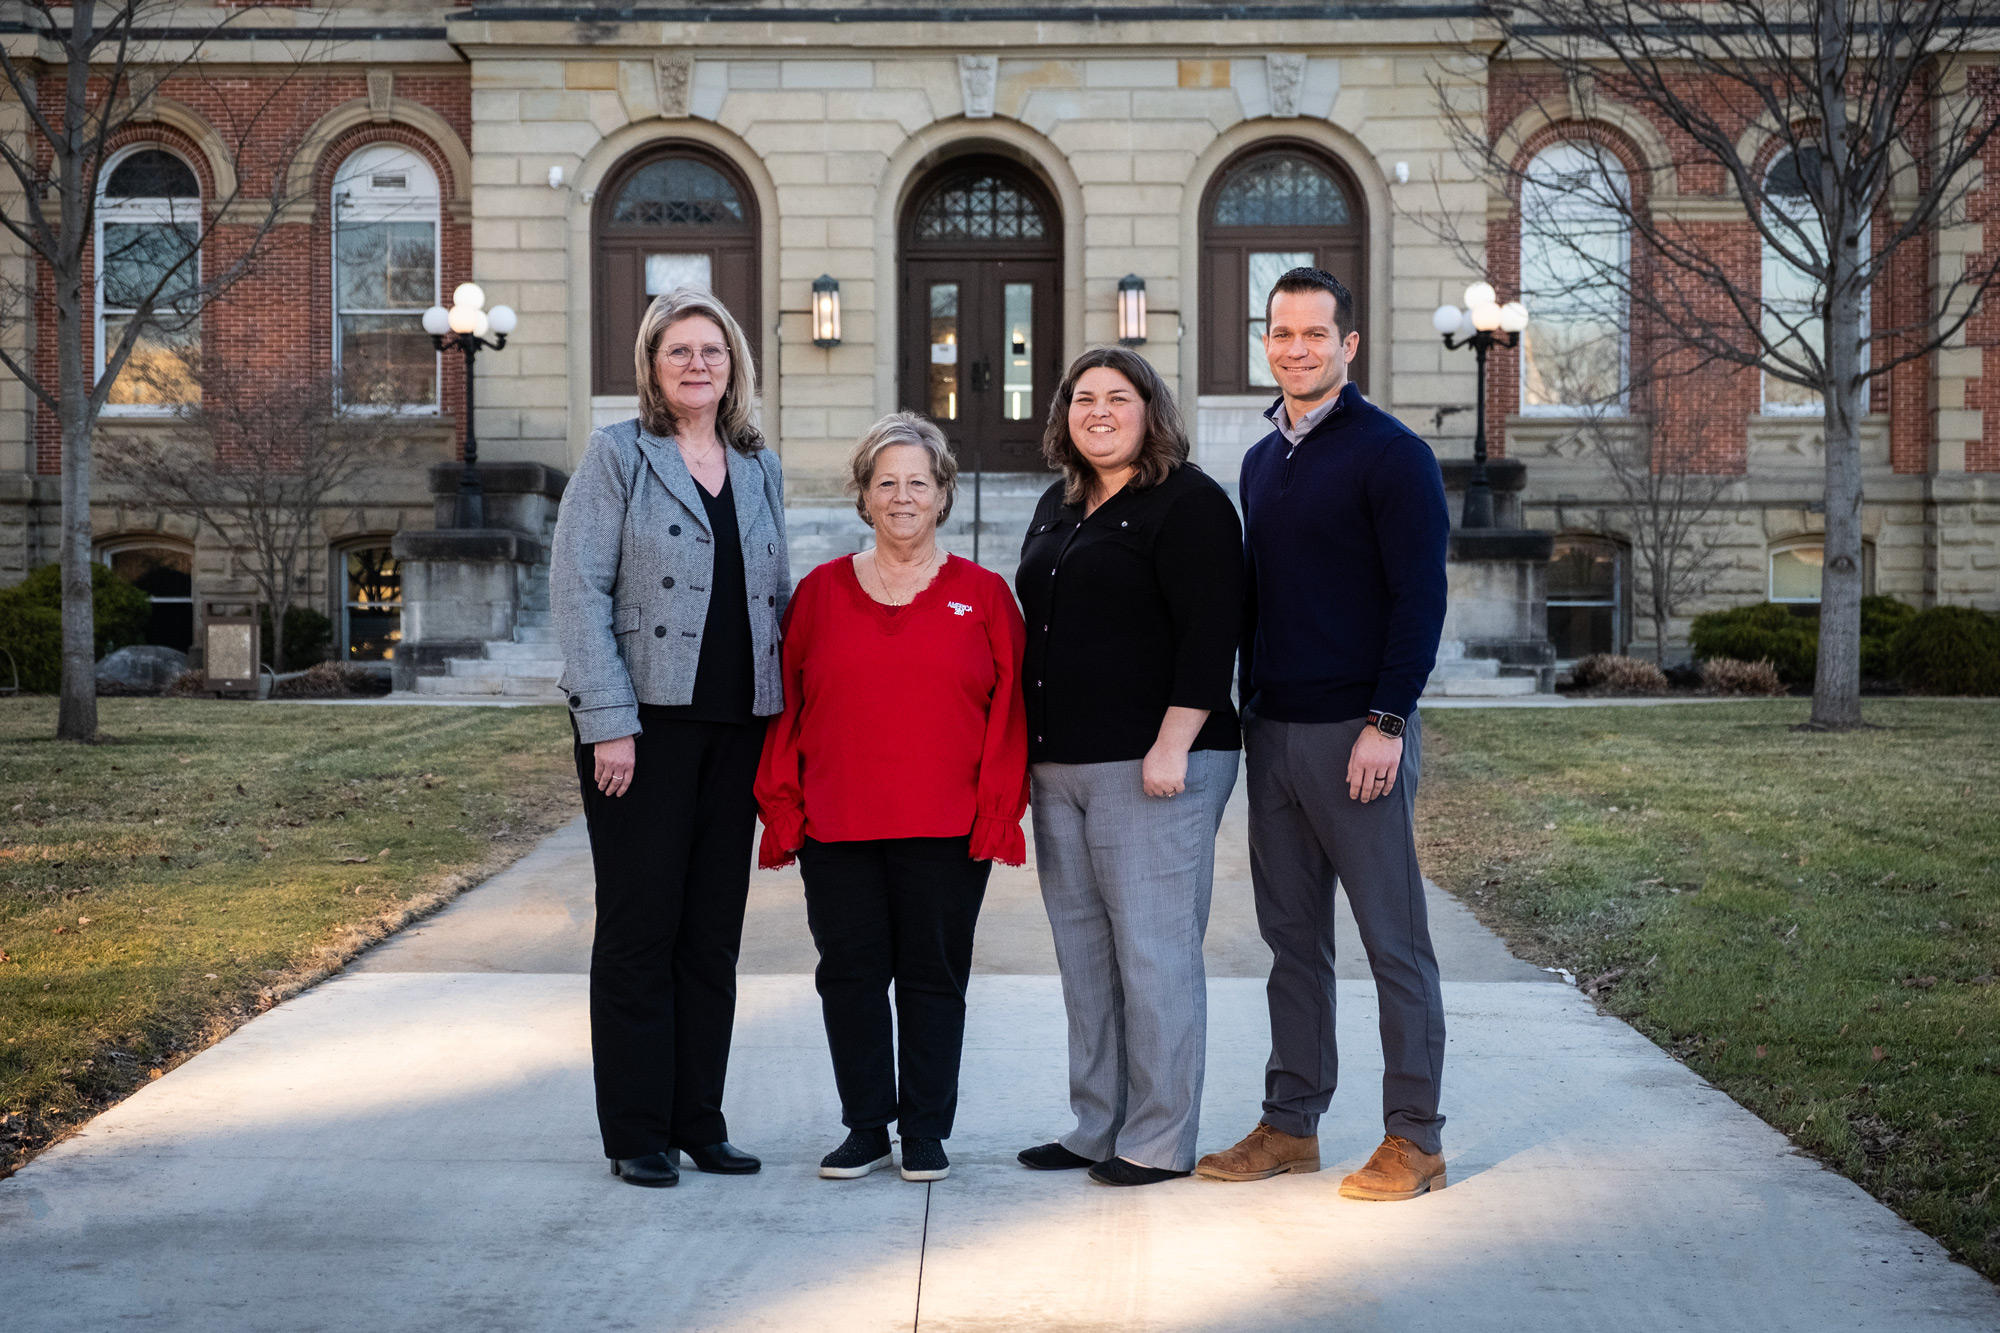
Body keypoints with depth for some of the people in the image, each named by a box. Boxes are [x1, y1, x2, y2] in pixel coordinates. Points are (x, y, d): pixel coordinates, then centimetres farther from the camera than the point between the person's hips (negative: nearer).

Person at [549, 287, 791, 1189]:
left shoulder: (760, 467, 14)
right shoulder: (617, 455, -2)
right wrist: (610, 723, -16)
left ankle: (699, 1122, 19)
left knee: (715, 930, 9)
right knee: (640, 927, 1)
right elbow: (578, 589, -8)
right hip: (645, 723, -5)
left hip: (736, 725, 5)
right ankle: (635, 1133, 10)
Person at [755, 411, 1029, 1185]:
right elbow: (787, 704, 9)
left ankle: (926, 1132, 17)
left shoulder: (983, 594, 6)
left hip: (946, 830, -1)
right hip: (836, 827, 2)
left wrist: (998, 808, -5)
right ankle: (865, 1127, 19)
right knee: (850, 973, 5)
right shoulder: (822, 591, 10)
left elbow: (1008, 707, 3)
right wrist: (781, 804, 2)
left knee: (934, 975, 5)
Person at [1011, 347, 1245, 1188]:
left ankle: (1160, 1141, 4)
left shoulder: (1188, 503, -6)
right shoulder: (1057, 506, 19)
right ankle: (1096, 1129, 20)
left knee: (1152, 950, -4)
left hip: (1153, 766, -8)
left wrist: (1173, 745, -20)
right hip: (1060, 767, 8)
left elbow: (1210, 635, -14)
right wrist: (1030, 748, 20)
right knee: (1083, 953, 11)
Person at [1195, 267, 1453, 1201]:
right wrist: (1248, 704, 14)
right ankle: (1291, 1123, 20)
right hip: (1272, 730, 7)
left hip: (1356, 732, -7)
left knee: (1393, 941, -1)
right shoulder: (1261, 461, 16)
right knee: (1292, 938, 12)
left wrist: (1386, 721, -18)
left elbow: (1420, 598, -12)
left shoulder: (1390, 454, -7)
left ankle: (1414, 1138, 7)